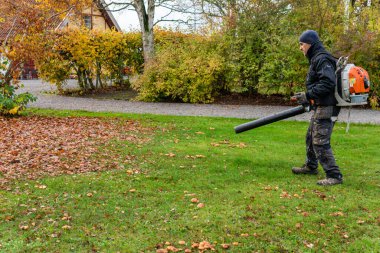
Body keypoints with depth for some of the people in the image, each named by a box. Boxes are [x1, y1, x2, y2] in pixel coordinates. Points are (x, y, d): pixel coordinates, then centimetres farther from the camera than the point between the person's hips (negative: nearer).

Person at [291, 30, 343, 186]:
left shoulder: (322, 59, -15)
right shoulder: (316, 59, 17)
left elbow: (328, 83, -27)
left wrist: (308, 95, -24)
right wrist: (306, 98, 16)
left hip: (325, 108, -11)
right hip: (319, 107, 11)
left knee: (320, 142, -10)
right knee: (311, 137, 21)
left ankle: (334, 176, -4)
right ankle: (311, 167, 37)